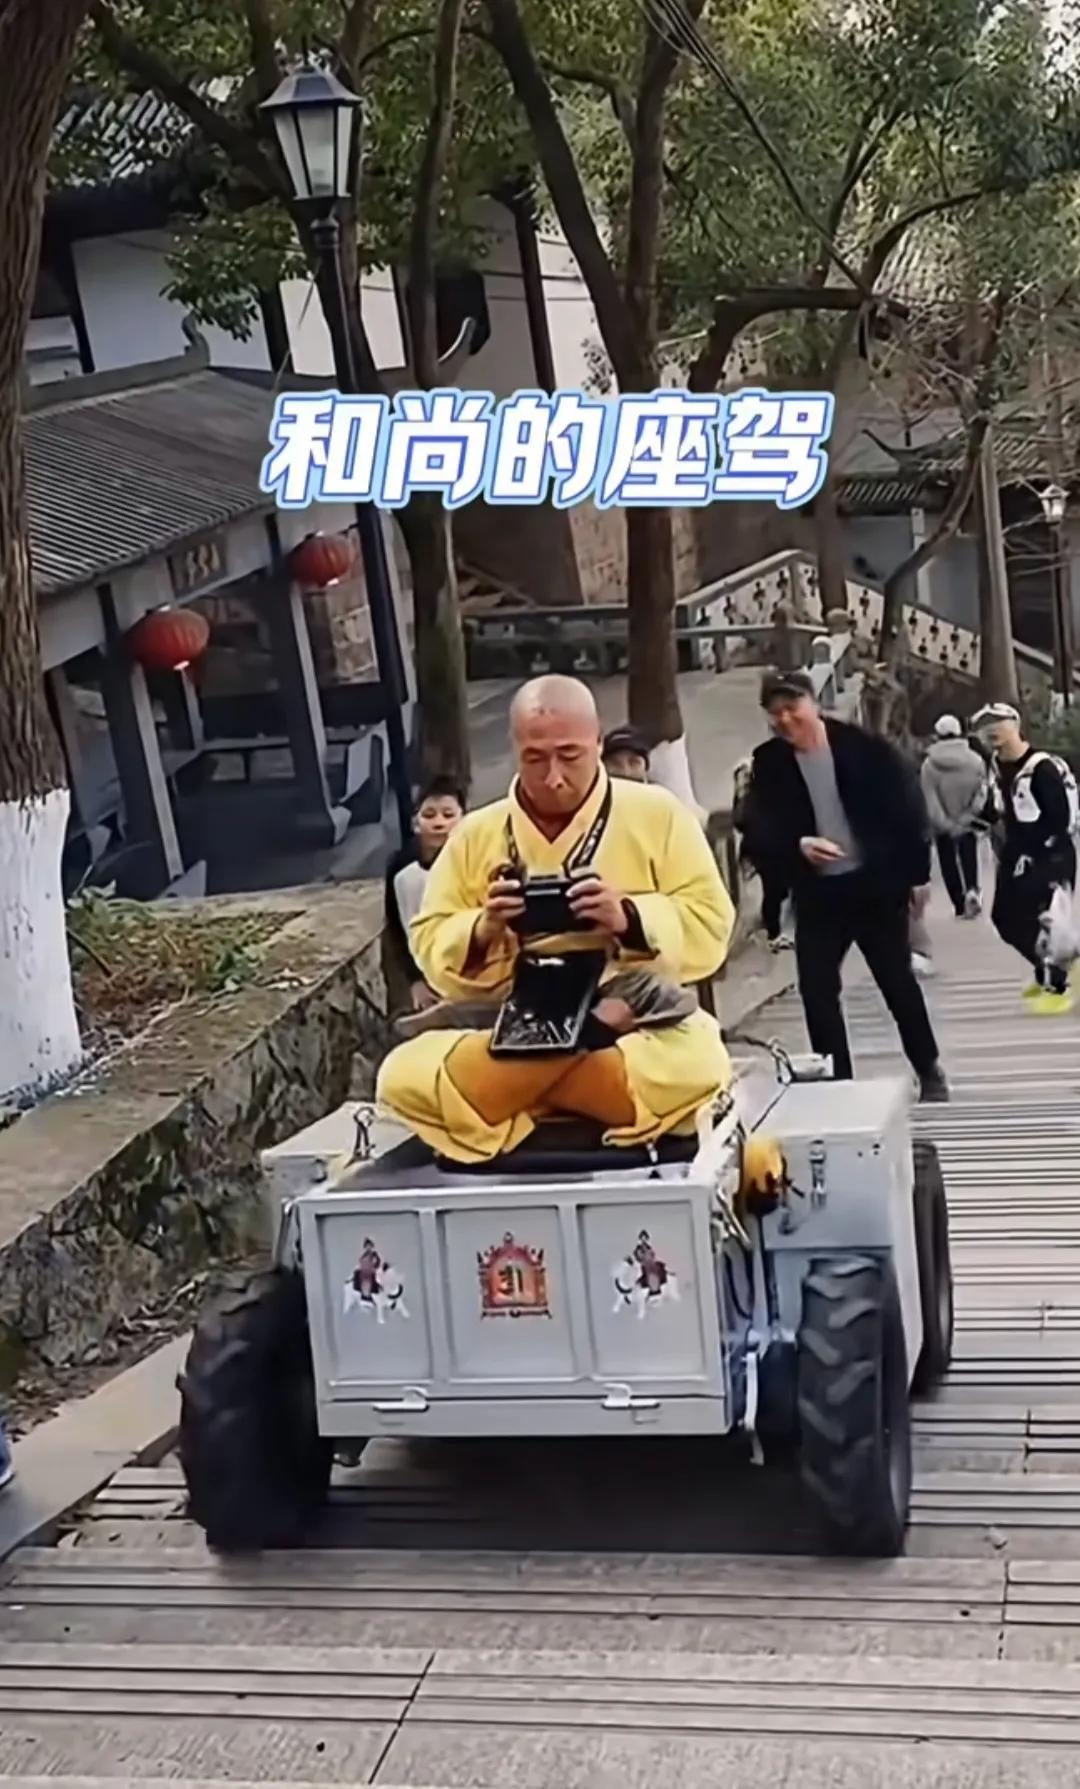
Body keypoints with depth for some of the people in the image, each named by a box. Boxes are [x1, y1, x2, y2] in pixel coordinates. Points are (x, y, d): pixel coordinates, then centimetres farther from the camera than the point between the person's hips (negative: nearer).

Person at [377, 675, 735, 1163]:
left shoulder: (658, 814, 2)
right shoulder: (477, 833, 7)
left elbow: (709, 928, -2)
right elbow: (431, 949, 7)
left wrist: (629, 917, -20)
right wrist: (484, 930, -15)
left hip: (641, 1029, -3)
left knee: (696, 1069, -37)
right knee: (404, 1078, -24)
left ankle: (518, 1089, -19)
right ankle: (597, 1024, -22)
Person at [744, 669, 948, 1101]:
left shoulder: (863, 747, -9)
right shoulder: (768, 763, -2)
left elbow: (907, 806, -5)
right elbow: (763, 826, -6)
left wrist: (917, 873, -4)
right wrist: (798, 844, -27)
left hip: (876, 882, -2)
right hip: (817, 892, 2)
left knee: (898, 981, 9)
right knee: (816, 988, -2)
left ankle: (930, 1072, 26)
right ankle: (836, 1083, 8)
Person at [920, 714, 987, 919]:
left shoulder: (929, 764, -12)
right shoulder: (975, 760, -7)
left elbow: (930, 801, -15)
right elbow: (982, 792, -10)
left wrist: (946, 824, -12)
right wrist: (968, 815, -8)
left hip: (943, 827, -1)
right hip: (968, 824, 1)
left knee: (948, 863, 12)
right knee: (969, 857, 11)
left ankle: (960, 905, 13)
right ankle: (972, 890, -16)